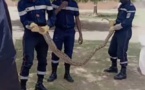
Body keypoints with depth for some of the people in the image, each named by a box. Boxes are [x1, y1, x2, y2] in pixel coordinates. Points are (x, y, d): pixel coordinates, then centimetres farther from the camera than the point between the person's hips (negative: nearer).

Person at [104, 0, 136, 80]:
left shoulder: (131, 7, -16)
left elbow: (127, 23, -22)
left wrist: (114, 27, -14)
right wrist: (114, 26, 3)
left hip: (125, 33, -9)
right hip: (118, 32, 9)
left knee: (121, 53, -5)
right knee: (112, 50, 16)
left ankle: (123, 73, 8)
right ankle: (114, 67, 34)